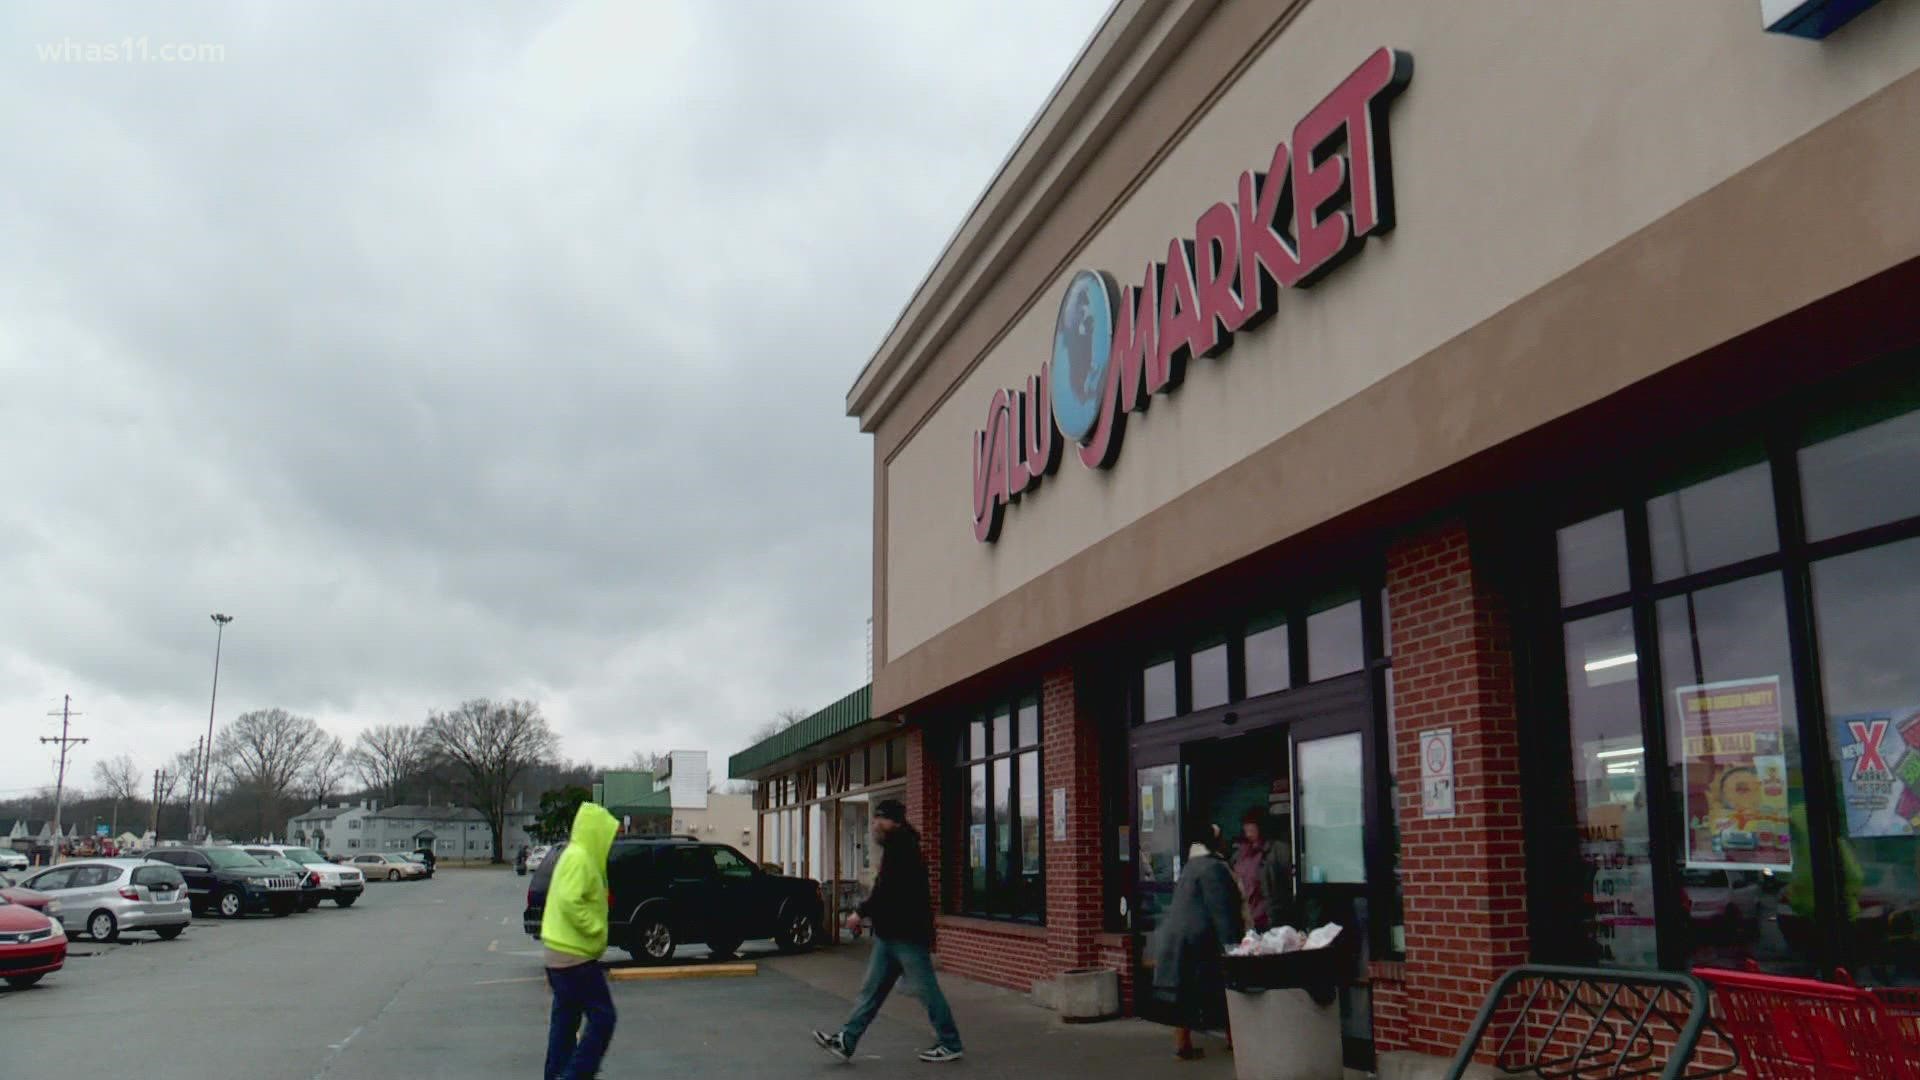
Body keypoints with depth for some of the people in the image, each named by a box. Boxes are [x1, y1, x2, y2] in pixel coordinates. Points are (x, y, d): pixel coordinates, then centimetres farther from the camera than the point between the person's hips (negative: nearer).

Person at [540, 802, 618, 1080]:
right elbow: (570, 902, -27)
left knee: (565, 1020, 14)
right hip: (575, 955, -10)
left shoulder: (578, 855, 16)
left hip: (563, 952, 10)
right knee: (602, 1019, -7)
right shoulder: (580, 858, -16)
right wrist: (597, 931, -18)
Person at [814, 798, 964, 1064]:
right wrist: (866, 914, 10)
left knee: (925, 989, -2)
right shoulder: (895, 848, 16)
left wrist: (861, 913, -17)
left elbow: (889, 891, -24)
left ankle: (950, 1045, 8)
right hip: (890, 933, 10)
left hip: (907, 935, -10)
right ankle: (846, 1041, 11)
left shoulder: (903, 850, -17)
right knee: (872, 989, 10)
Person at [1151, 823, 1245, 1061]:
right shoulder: (1213, 867, -12)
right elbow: (1221, 911, -18)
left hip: (1175, 941, 9)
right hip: (1195, 943, -9)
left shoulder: (1193, 865, 19)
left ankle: (1183, 1045, 12)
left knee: (1186, 995, 10)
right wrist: (1232, 945, -17)